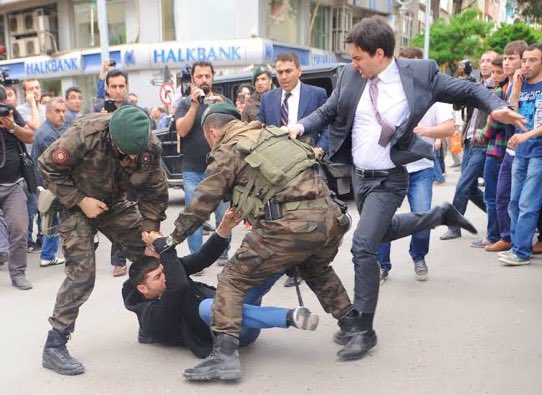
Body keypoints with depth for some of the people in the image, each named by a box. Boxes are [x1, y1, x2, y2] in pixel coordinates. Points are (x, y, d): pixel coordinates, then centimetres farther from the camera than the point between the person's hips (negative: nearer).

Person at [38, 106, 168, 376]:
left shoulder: (150, 145, -19)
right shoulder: (85, 135, -34)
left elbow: (155, 192, -7)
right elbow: (47, 167, -19)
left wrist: (150, 235, -9)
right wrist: (80, 201, -23)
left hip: (114, 203, 5)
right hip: (76, 204, -5)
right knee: (81, 273, -15)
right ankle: (54, 347, -3)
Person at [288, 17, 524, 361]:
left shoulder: (419, 73, -12)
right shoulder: (352, 76, -2)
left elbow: (467, 90, -4)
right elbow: (327, 112, 7)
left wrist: (496, 106, -22)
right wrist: (301, 127, -11)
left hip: (388, 179, -6)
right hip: (358, 174, 6)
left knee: (363, 245, -17)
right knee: (381, 233, 23)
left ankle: (364, 328, -4)